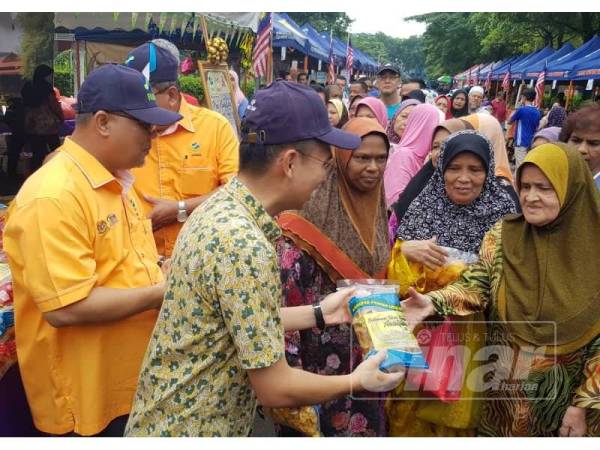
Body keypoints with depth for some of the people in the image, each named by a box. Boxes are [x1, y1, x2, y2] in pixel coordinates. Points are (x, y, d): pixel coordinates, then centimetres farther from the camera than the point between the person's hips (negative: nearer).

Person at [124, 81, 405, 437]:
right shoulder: (245, 247, -29)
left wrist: (317, 314, 10)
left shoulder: (222, 206, -1)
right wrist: (357, 382, -9)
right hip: (189, 430, -8)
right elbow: (275, 388, -23)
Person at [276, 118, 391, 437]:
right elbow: (287, 281, -20)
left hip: (366, 349, 7)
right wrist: (290, 360, -23)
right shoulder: (312, 206, -18)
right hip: (323, 352, -6)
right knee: (319, 423, 9)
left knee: (366, 421, 18)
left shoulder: (381, 210, 5)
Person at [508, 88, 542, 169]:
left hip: (521, 143, -7)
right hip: (532, 143, 7)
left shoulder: (521, 109, -11)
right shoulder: (537, 112, 9)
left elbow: (509, 121, 1)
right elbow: (537, 127, 17)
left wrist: (515, 109, 7)